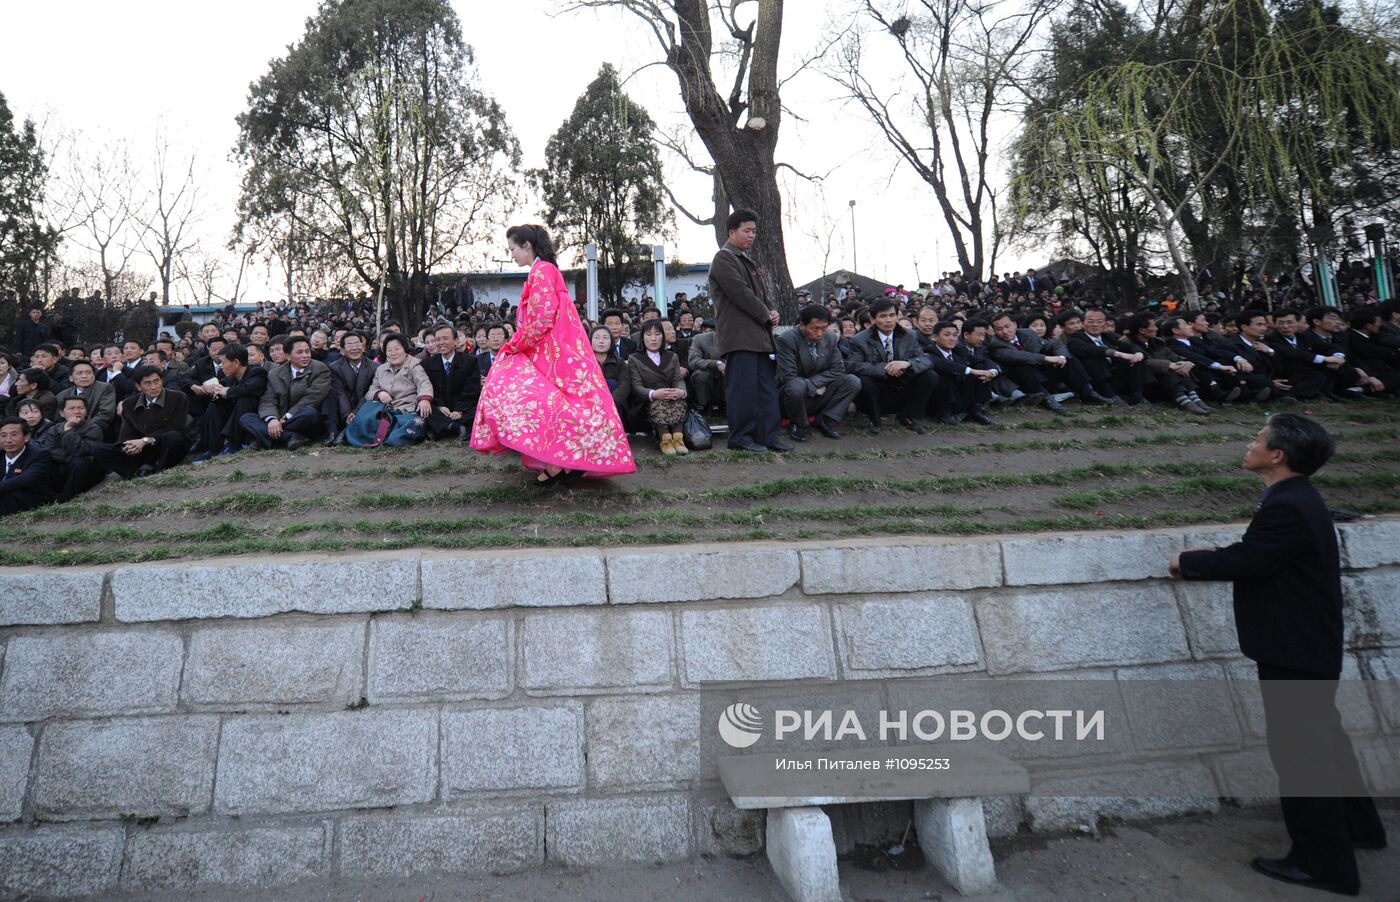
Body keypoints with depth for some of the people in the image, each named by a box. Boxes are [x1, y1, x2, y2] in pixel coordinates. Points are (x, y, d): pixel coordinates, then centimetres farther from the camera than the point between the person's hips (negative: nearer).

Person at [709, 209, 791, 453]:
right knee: (743, 387, -8)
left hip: (759, 336, 10)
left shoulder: (746, 261, 24)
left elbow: (760, 293, 24)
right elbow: (741, 293, -15)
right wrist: (765, 315, -7)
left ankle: (768, 437, 11)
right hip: (739, 336, -10)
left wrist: (772, 312, 4)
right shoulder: (724, 259, -5)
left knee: (767, 387, 8)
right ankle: (740, 438, 0)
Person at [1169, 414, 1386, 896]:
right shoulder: (1296, 498, 8)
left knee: (1297, 748, 1)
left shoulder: (1288, 507, -25)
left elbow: (1244, 561, -23)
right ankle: (1357, 826, 41)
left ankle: (1322, 861, 13)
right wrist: (1208, 555, 2)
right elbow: (1257, 553, 12)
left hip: (1293, 649, -10)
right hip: (1306, 643, 10)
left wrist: (1187, 561, -8)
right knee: (1321, 737, 24)